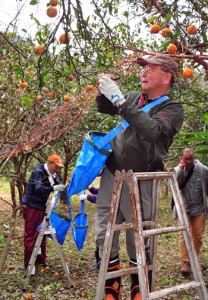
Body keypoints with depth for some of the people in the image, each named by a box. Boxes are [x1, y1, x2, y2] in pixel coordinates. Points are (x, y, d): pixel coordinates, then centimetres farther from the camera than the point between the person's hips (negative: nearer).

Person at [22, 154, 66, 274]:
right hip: (32, 207, -8)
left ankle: (41, 259, 25)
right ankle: (29, 264, 4)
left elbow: (60, 185, -1)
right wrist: (54, 188, -43)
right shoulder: (38, 172, -20)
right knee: (31, 235, -3)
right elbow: (38, 189, -33)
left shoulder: (52, 174, 5)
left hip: (41, 207, 8)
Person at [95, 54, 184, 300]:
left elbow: (150, 130, -25)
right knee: (104, 235, 5)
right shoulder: (135, 98, 10)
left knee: (138, 240, 0)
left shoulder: (173, 109, -5)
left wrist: (118, 98, -26)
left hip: (140, 182, -5)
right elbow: (103, 108, 24)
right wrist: (103, 91, 1)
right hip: (111, 174, 5)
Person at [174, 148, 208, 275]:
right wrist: (180, 169, -19)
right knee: (184, 235, -9)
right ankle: (185, 262, -4)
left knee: (198, 236, 6)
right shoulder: (177, 170, 1)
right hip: (184, 208, 0)